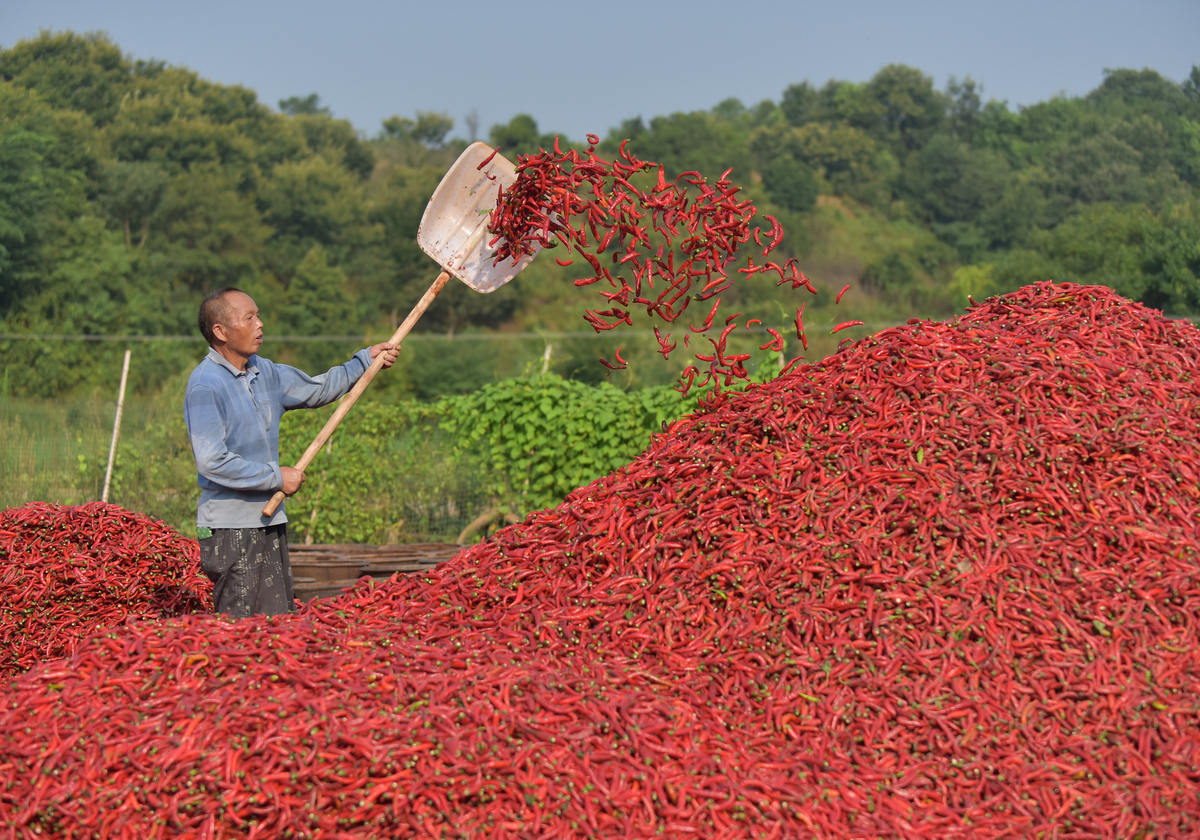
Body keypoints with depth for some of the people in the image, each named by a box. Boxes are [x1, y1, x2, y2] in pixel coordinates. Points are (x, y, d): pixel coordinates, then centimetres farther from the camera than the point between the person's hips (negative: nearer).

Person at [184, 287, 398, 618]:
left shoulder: (266, 373, 12)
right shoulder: (205, 386, -14)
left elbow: (317, 390, 28)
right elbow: (212, 462, -21)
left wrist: (365, 360, 19)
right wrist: (277, 478, -14)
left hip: (269, 522, 8)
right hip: (230, 528, -8)